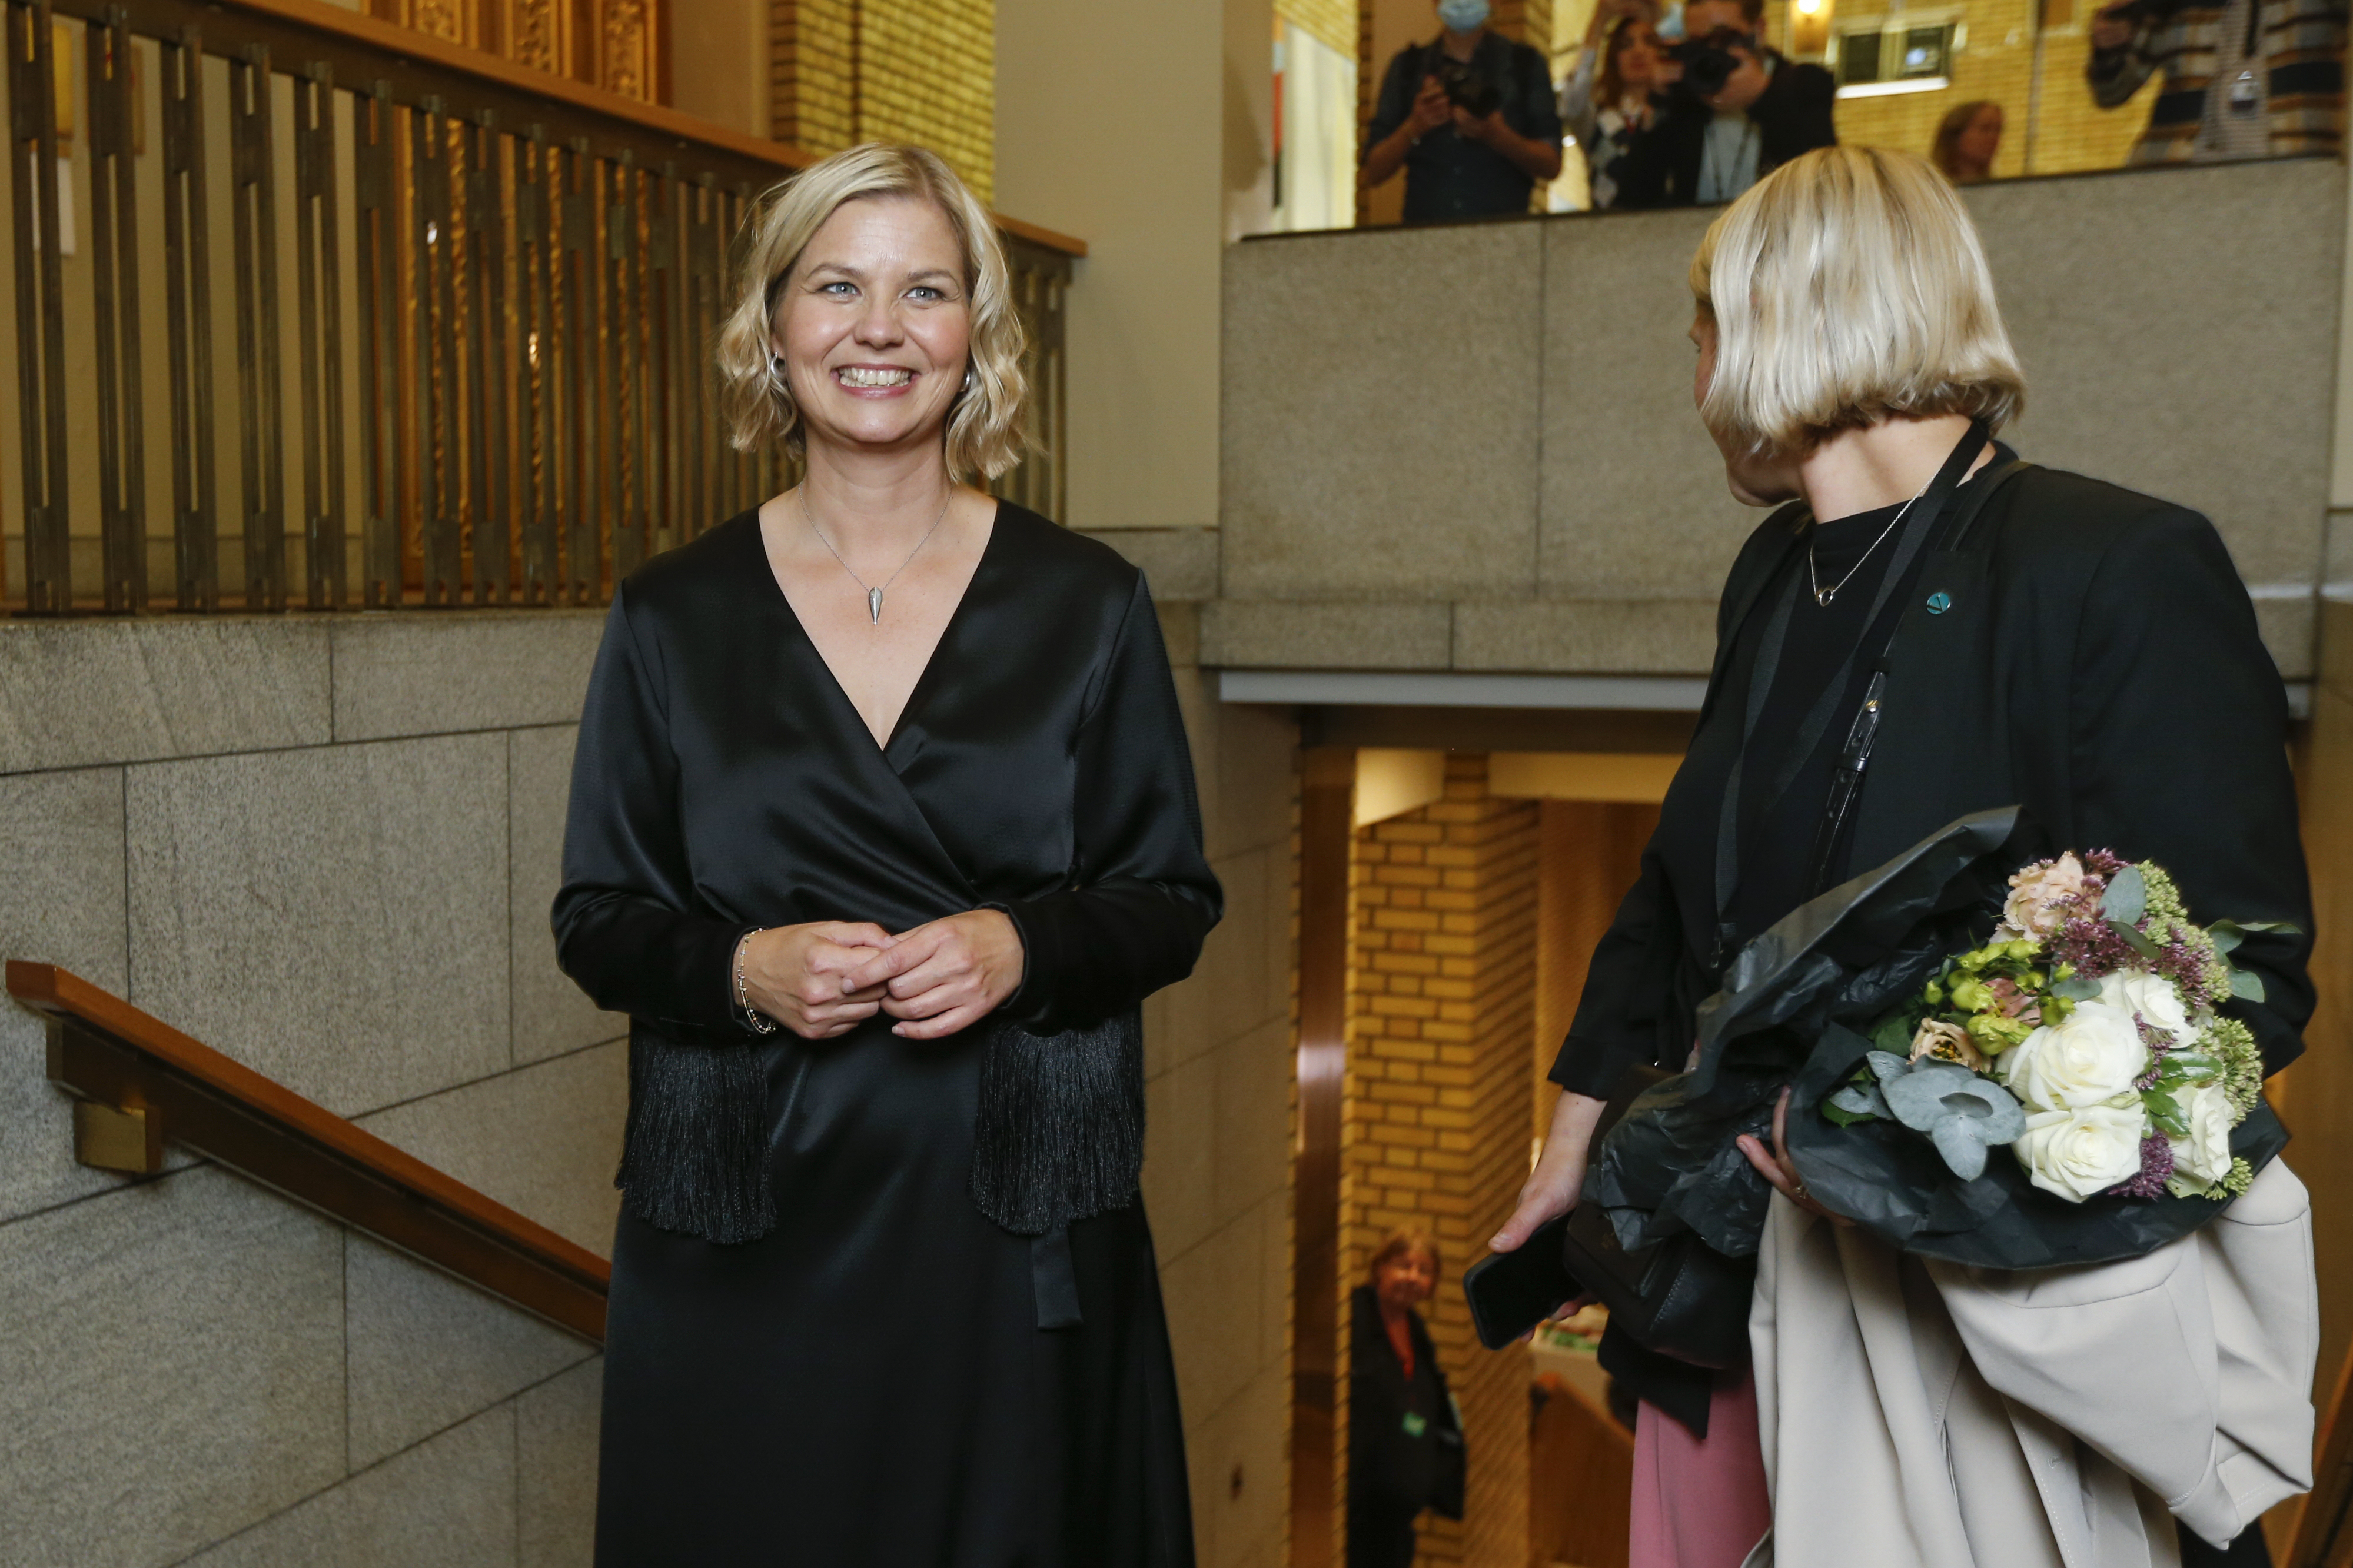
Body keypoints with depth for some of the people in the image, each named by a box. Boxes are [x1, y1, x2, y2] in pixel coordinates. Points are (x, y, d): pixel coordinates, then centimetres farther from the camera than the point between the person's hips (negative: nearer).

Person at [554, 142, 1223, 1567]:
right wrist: (743, 967, -14)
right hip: (746, 1235, 1)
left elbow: (1174, 901, 4)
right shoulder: (672, 619, 3)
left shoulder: (1089, 606, 1)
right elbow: (598, 919, 5)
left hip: (1016, 1232, 0)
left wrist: (1023, 947, -15)